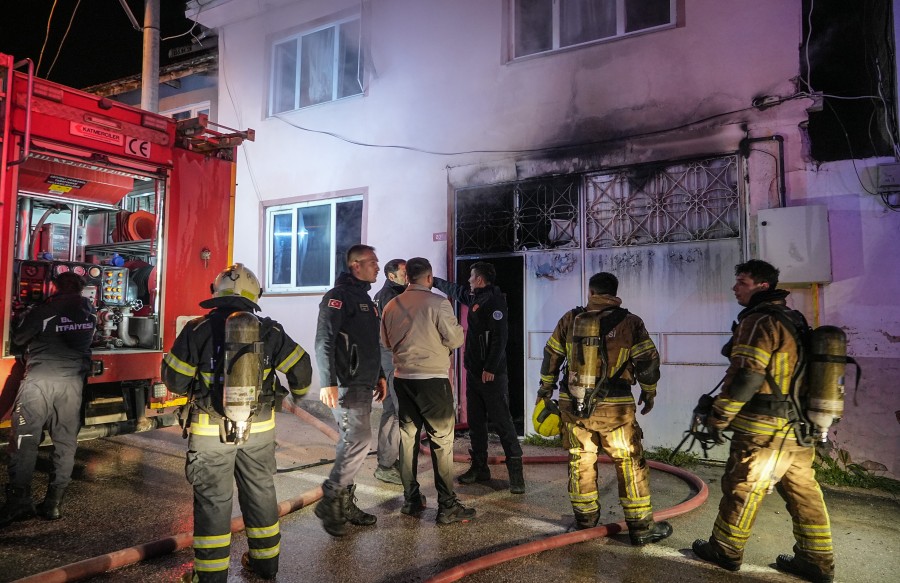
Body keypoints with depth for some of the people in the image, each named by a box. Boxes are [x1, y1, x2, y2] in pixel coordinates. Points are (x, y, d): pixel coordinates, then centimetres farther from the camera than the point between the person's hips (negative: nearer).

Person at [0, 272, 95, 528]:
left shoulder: (42, 310, -3)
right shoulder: (88, 312, 9)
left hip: (40, 379, -3)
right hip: (72, 382, 3)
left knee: (24, 440, 3)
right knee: (65, 443, 8)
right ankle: (53, 504, 10)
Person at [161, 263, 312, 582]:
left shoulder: (197, 329, -8)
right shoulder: (269, 330, -3)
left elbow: (175, 380, -4)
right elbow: (300, 366, 0)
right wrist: (298, 390, 21)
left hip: (211, 429, -2)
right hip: (260, 427, 3)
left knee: (213, 497, 9)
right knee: (260, 490, 17)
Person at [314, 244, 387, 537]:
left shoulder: (365, 298, 19)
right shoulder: (338, 296, -10)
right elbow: (324, 341, -18)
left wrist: (379, 375, 23)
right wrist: (328, 382, -24)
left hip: (363, 383, 9)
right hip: (346, 384, -9)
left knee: (352, 442, 13)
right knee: (359, 440, -12)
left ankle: (345, 504, 22)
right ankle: (329, 500, 2)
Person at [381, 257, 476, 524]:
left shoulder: (392, 306, 3)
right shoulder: (438, 303, -12)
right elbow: (455, 339, -10)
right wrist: (460, 328, 10)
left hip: (403, 378, 5)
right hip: (433, 379, -5)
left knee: (408, 437, 14)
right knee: (442, 440, 1)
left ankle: (411, 500, 22)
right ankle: (447, 506, 4)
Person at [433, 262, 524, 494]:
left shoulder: (494, 301, -14)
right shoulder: (474, 297, 13)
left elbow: (499, 337, -21)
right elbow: (454, 289, 34)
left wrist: (490, 368, -23)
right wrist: (434, 281, 44)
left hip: (491, 374, -9)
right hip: (473, 371, 9)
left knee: (502, 421, -6)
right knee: (475, 421, 13)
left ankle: (515, 472, 1)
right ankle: (479, 467, 23)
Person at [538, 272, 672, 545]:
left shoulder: (571, 319, 2)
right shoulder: (629, 322, -6)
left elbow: (551, 355, 10)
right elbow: (648, 359, -6)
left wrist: (546, 388, 23)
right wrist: (649, 392, 11)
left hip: (573, 405, 3)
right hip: (614, 407, -3)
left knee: (580, 460, 16)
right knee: (631, 463, 8)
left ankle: (585, 517, 27)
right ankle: (641, 526, 14)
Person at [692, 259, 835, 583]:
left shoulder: (759, 321, -15)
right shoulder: (795, 321, 15)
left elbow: (745, 376, -21)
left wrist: (719, 416, -12)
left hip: (764, 428, -9)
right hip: (800, 428, 9)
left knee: (741, 490, 3)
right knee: (804, 494, 14)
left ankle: (725, 551, 15)